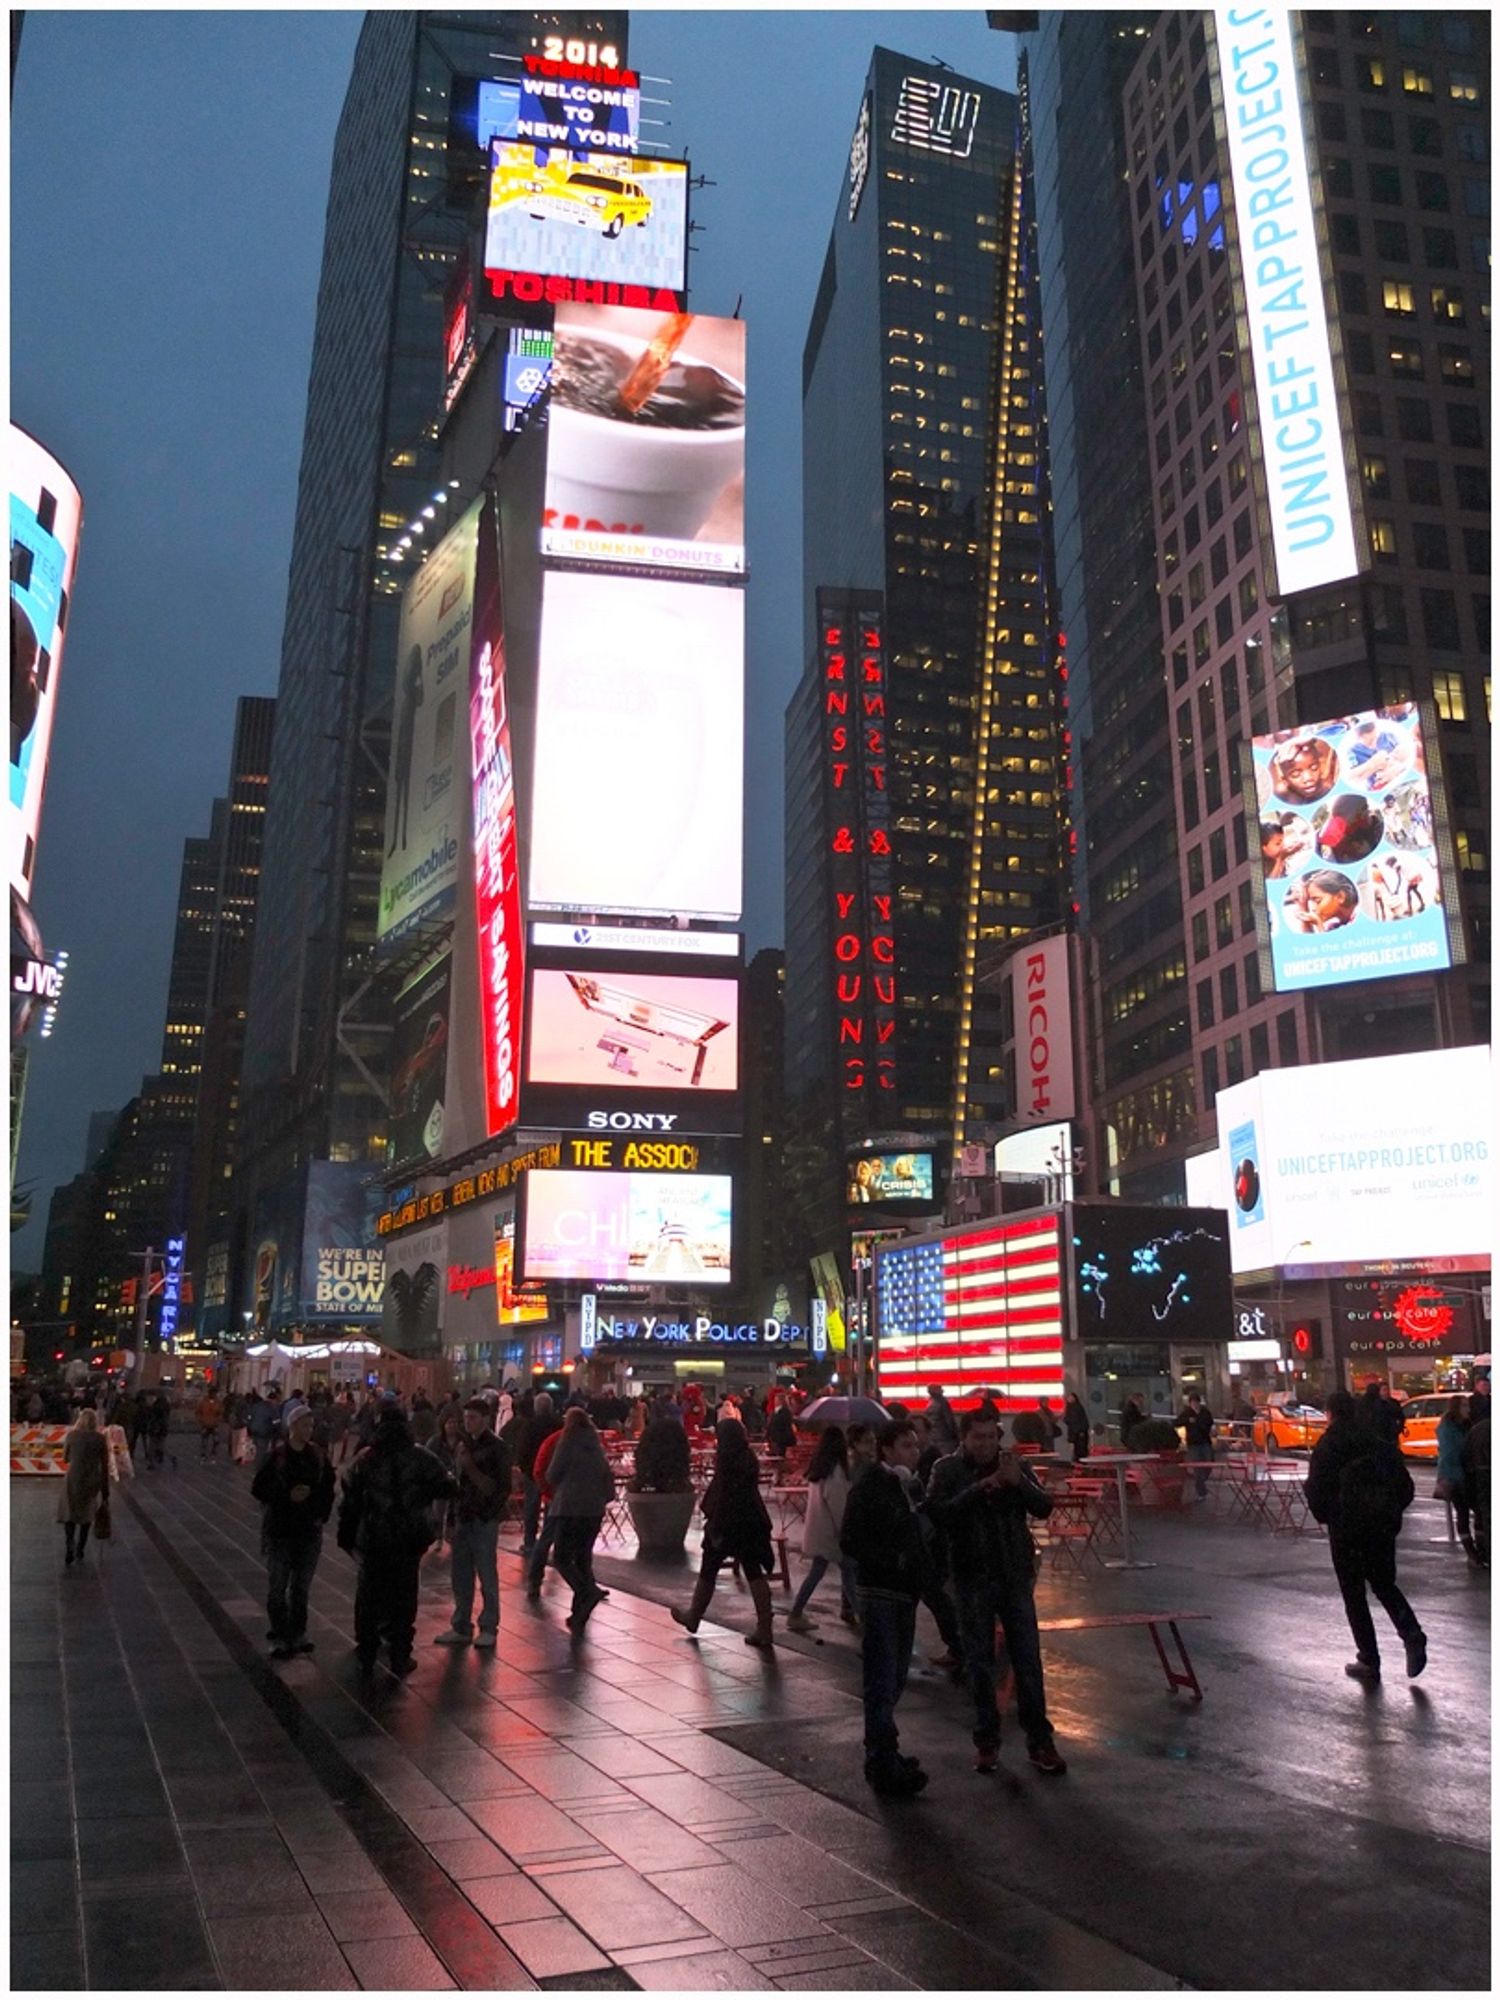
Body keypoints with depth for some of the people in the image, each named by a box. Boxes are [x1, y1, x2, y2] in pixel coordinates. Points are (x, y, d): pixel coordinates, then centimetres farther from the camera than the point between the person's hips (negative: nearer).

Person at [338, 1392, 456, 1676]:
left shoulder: (366, 1458, -4)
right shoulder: (420, 1456, -8)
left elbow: (350, 1500, -2)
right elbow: (445, 1487, -7)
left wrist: (347, 1535, 7)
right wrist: (451, 1479, 15)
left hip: (373, 1538, 1)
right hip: (409, 1539, -1)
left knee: (369, 1595, 14)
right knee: (404, 1595, 9)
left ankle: (366, 1654, 20)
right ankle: (400, 1656, 11)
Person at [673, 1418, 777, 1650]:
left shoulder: (726, 1460, -15)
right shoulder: (749, 1458, 5)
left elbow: (721, 1495, -18)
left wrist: (714, 1527, -16)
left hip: (728, 1522, -6)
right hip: (752, 1522, 6)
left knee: (708, 1571, 13)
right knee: (754, 1573, 4)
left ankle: (693, 1617, 31)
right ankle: (764, 1629, -1)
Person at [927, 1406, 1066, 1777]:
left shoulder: (1013, 1465, 1)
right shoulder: (948, 1470, -5)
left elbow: (1044, 1508, -7)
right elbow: (938, 1512, -19)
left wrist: (1018, 1482, -24)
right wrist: (979, 1488, -28)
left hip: (1015, 1575, 1)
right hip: (973, 1578, -1)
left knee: (1028, 1659, 4)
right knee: (979, 1661, 8)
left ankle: (1039, 1741, 13)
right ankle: (986, 1739, 21)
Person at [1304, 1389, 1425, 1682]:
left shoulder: (1327, 1446, -8)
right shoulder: (1381, 1442, 5)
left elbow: (1316, 1492, -11)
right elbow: (1405, 1485, 6)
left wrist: (1325, 1517, 8)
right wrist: (1391, 1513, 17)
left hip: (1347, 1529, -4)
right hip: (1384, 1525, 4)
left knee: (1354, 1593, 7)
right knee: (1385, 1584, 21)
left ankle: (1369, 1661, 8)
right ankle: (1412, 1636, -1)